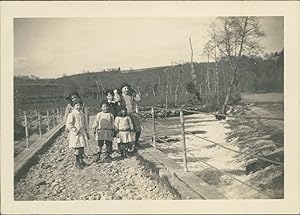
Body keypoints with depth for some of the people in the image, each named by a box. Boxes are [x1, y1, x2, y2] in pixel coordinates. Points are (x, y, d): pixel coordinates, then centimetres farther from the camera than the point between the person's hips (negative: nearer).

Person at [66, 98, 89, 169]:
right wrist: (75, 130, -18)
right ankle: (77, 162, 9)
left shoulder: (82, 114, 11)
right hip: (75, 134, -7)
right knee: (77, 149, -4)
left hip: (82, 133, 7)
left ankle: (81, 160, 26)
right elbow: (68, 124, -14)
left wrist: (86, 132, 19)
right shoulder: (72, 114, -11)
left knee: (82, 147, 12)